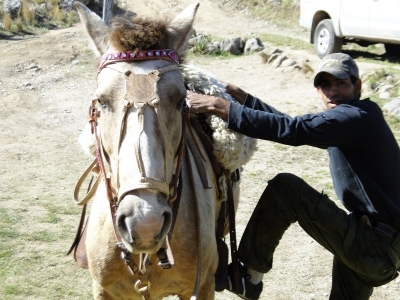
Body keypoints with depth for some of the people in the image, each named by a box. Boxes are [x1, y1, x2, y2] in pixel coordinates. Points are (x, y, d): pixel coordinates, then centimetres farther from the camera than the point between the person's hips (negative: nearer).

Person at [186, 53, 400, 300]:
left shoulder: (358, 116, -15)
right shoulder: (354, 117, 15)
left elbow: (292, 130, -26)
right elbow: (294, 124, 18)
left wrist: (220, 107, -26)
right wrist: (243, 98, 11)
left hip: (376, 247, -10)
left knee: (285, 186, -11)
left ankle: (249, 276, -2)